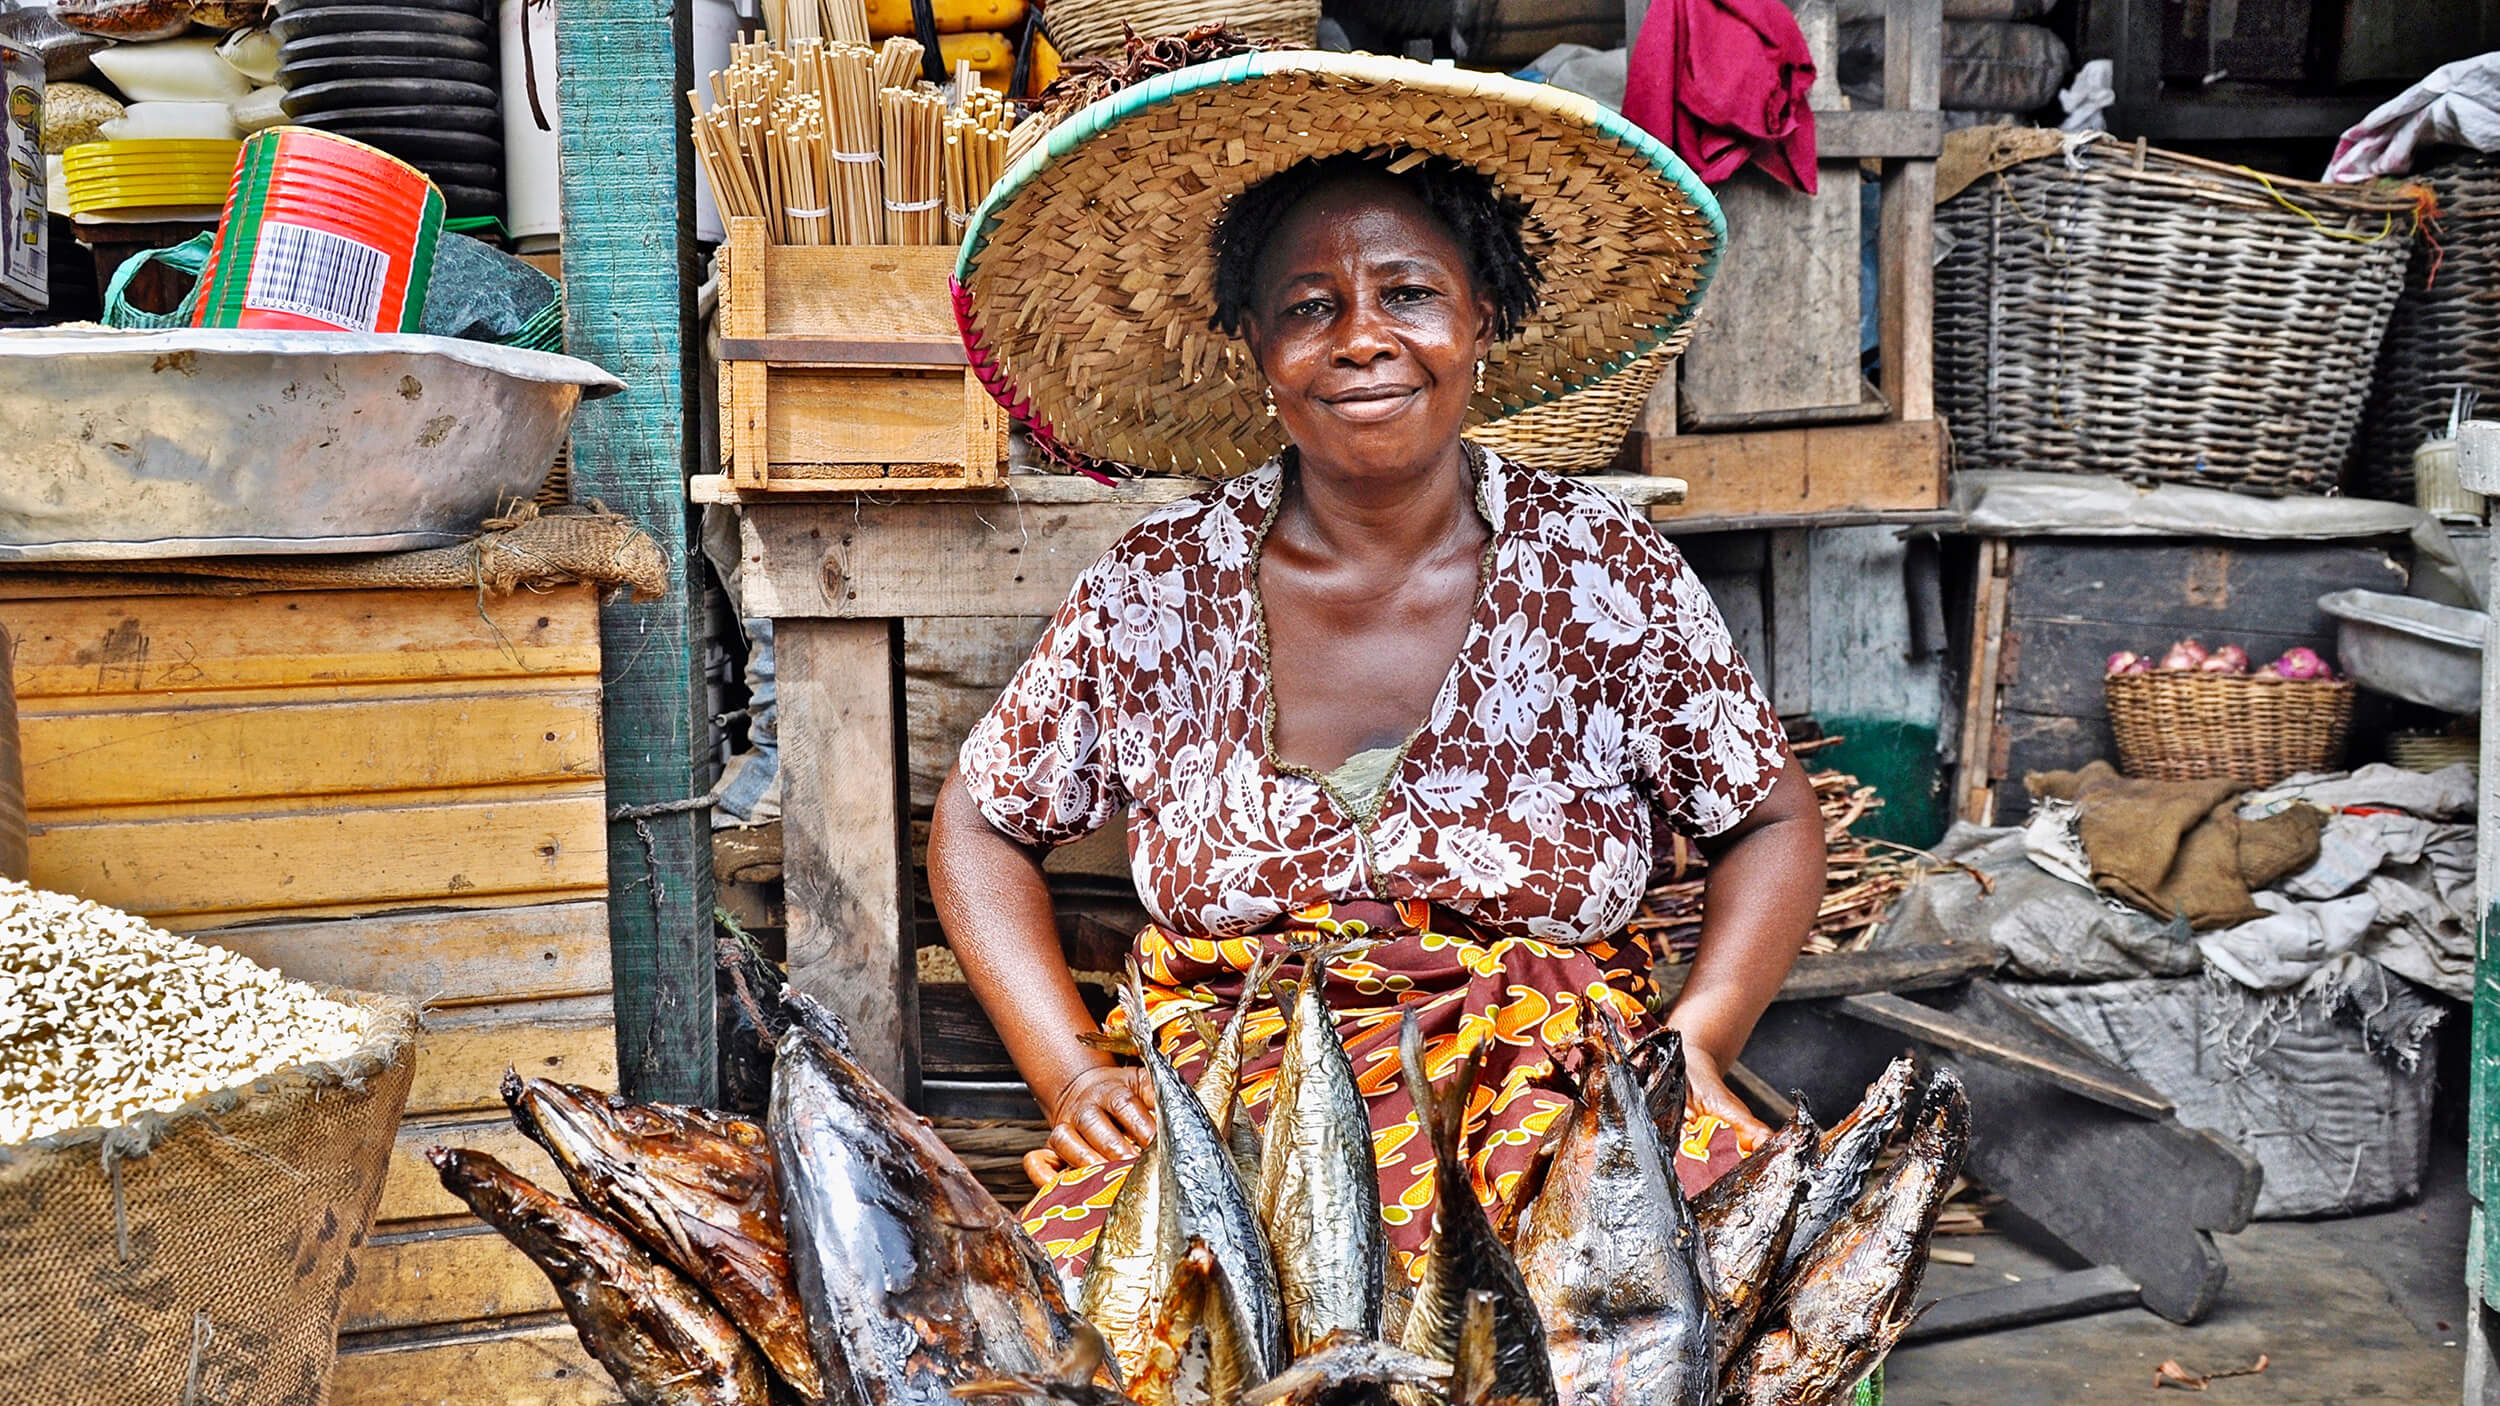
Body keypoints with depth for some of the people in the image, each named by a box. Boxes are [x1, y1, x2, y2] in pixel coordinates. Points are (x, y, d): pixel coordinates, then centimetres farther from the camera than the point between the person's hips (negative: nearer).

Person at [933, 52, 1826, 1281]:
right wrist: (1073, 1078, -2)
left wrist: (1694, 1045, -7)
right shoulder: (1154, 593, -1)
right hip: (1220, 1102, 0)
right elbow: (982, 828, 10)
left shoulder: (1606, 575, -3)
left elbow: (1772, 823, 9)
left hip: (1550, 1100, 0)